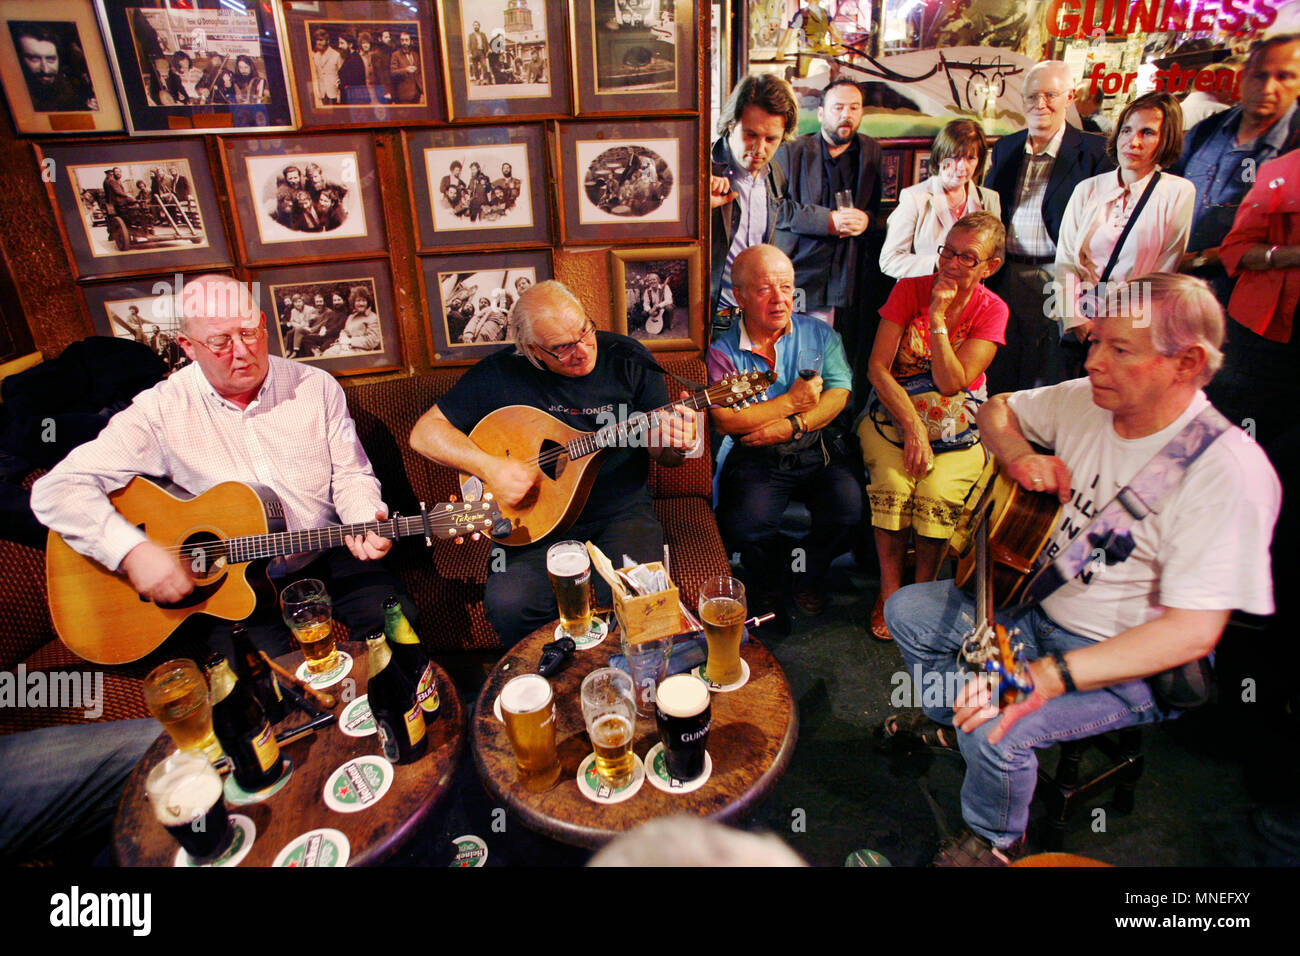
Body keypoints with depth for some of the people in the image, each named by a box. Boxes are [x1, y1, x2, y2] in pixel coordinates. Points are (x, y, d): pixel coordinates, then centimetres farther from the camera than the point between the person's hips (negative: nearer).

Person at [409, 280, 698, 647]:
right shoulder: (501, 373, -2)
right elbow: (424, 432, 0)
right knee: (508, 602, -25)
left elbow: (661, 453, 7)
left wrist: (674, 447, -18)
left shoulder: (627, 359, 1)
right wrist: (490, 466, -15)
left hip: (621, 511, 0)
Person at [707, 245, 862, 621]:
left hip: (816, 450, 2)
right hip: (755, 458, -2)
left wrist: (792, 426, -20)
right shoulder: (724, 351, -1)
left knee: (847, 505, -23)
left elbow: (839, 394, -4)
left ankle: (807, 576, 11)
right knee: (749, 523, -26)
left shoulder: (819, 333, 7)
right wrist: (792, 401, -11)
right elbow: (725, 419, -14)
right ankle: (768, 586, 11)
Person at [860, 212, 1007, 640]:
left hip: (957, 428, 0)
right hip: (892, 414, 0)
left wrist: (937, 317, -17)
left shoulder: (992, 310, 0)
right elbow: (877, 368, -8)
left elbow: (951, 383, -12)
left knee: (938, 492, -28)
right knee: (892, 483, -28)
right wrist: (913, 428, -17)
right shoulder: (909, 289, 0)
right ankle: (889, 589, -9)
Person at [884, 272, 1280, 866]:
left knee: (996, 729, -28)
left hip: (1128, 662, -7)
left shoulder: (1228, 472, -28)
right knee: (906, 611, 8)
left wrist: (1043, 677, -37)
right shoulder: (1086, 400, -8)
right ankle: (950, 724, 35)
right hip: (1038, 602, 7)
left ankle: (993, 844, 8)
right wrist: (1019, 454, -13)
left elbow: (1193, 633, -31)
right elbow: (996, 410, 12)